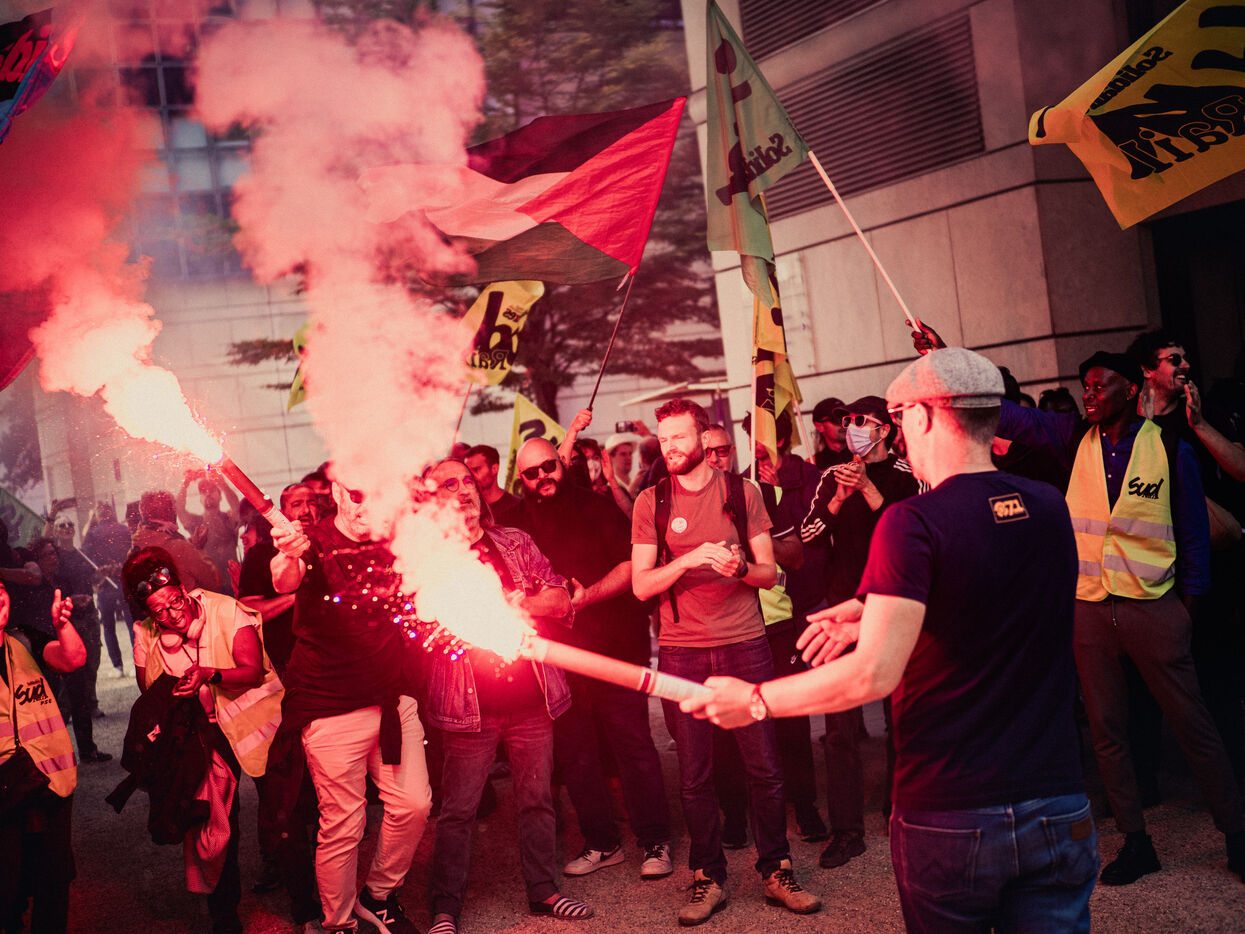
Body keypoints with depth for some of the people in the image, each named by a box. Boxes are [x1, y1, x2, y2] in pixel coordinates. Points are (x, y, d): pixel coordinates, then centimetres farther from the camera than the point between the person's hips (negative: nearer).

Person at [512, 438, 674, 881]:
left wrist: (587, 596, -15)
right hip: (559, 653, 4)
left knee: (632, 741, -4)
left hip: (615, 642, -4)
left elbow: (632, 564, -5)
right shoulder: (519, 522, 10)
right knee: (572, 749, 7)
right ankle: (601, 842, 20)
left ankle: (655, 842, 7)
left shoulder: (594, 508, 1)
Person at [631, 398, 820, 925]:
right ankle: (708, 878, 18)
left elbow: (769, 573, 6)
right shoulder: (651, 503, 4)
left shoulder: (742, 493, 5)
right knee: (694, 774, 4)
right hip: (682, 651, 0)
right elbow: (641, 585, -2)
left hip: (744, 644, 0)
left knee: (764, 767, 2)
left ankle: (776, 871, 18)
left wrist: (740, 568, -16)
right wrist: (692, 558, -17)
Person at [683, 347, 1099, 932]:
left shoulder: (913, 522, -15)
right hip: (1058, 810, 4)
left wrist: (754, 702, -9)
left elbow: (875, 674, -20)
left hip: (948, 818, -4)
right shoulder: (1050, 509, 3)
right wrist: (875, 615, 22)